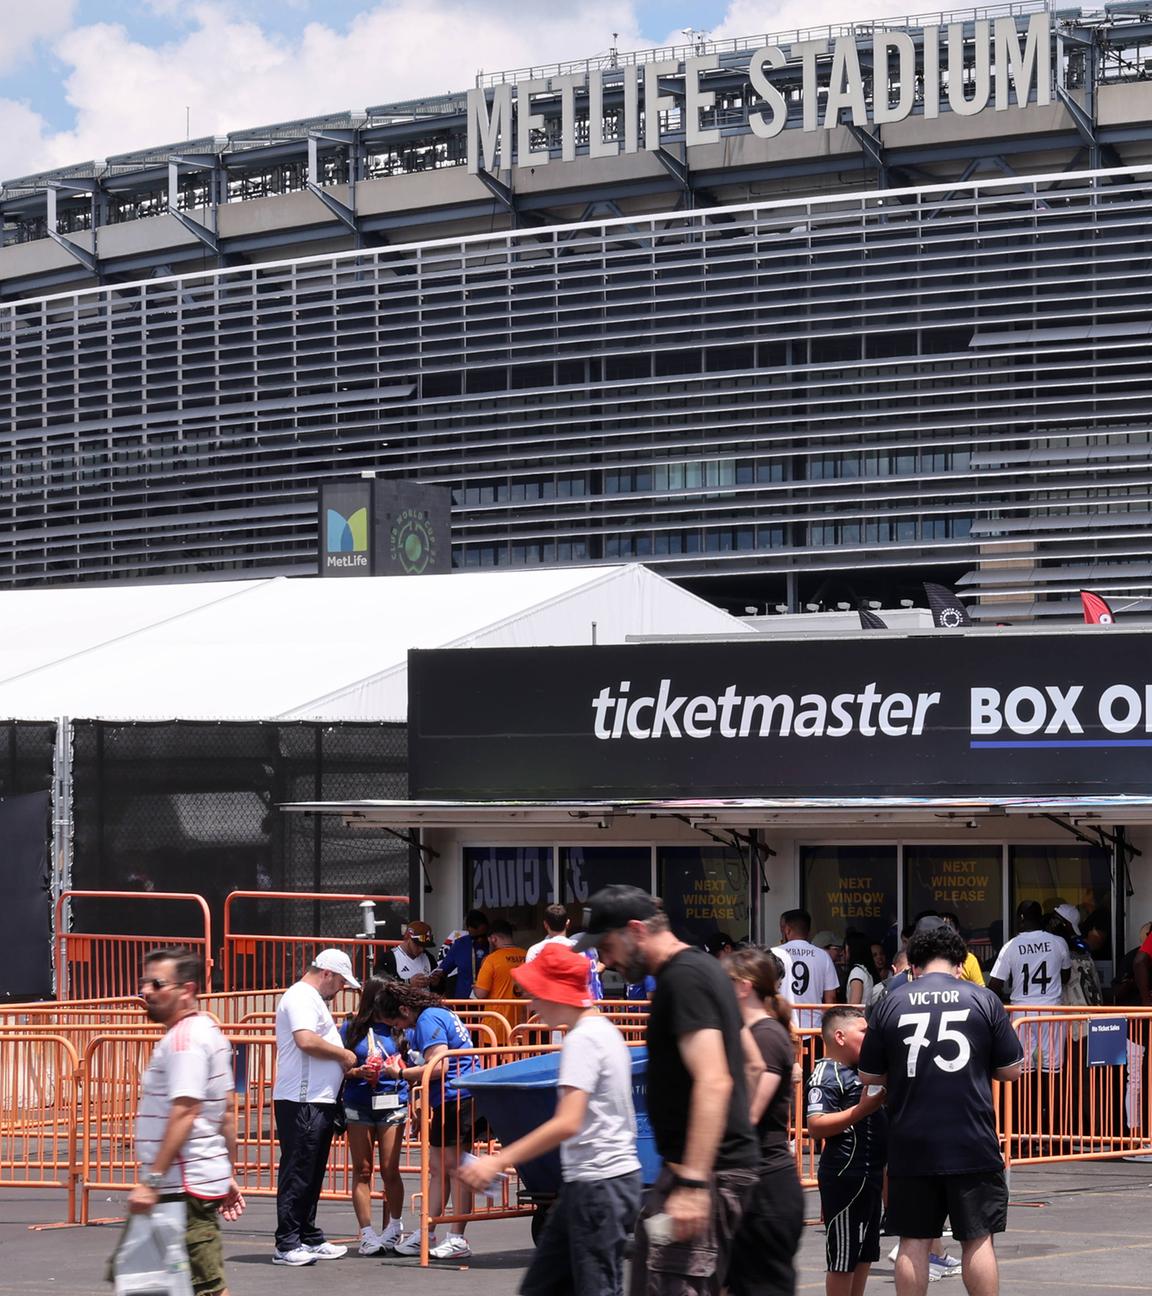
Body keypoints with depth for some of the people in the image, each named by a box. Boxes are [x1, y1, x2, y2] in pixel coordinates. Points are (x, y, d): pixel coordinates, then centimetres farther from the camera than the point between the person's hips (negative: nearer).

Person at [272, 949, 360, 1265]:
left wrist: (352, 1069, 15)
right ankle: (286, 1245, -7)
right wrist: (344, 1053, -12)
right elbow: (306, 1040, -25)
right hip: (301, 1102, -11)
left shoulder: (314, 999, 23)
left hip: (319, 1101, 11)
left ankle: (309, 1239, 21)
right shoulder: (301, 997, -11)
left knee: (312, 1173, 14)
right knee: (297, 1173, -8)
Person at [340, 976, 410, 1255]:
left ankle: (392, 1230, 10)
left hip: (392, 1104, 0)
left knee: (389, 1170, -2)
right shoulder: (352, 1028, 4)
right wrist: (358, 1072, -13)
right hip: (358, 1106, 0)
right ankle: (367, 1234, 8)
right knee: (362, 1170, 3)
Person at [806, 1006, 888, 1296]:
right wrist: (862, 1109, -29)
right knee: (842, 1259, -3)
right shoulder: (827, 1074, -14)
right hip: (845, 1177, -10)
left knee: (865, 1253, 15)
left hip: (870, 1175, 10)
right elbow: (816, 1126, -27)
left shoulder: (859, 1072, 16)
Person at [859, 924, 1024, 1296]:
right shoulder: (983, 999, 0)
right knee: (978, 1238, 5)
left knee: (913, 1241, 7)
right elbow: (1010, 1070, 3)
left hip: (910, 1144, 1)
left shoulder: (891, 1002, 2)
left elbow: (868, 1076, 5)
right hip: (972, 1143, -1)